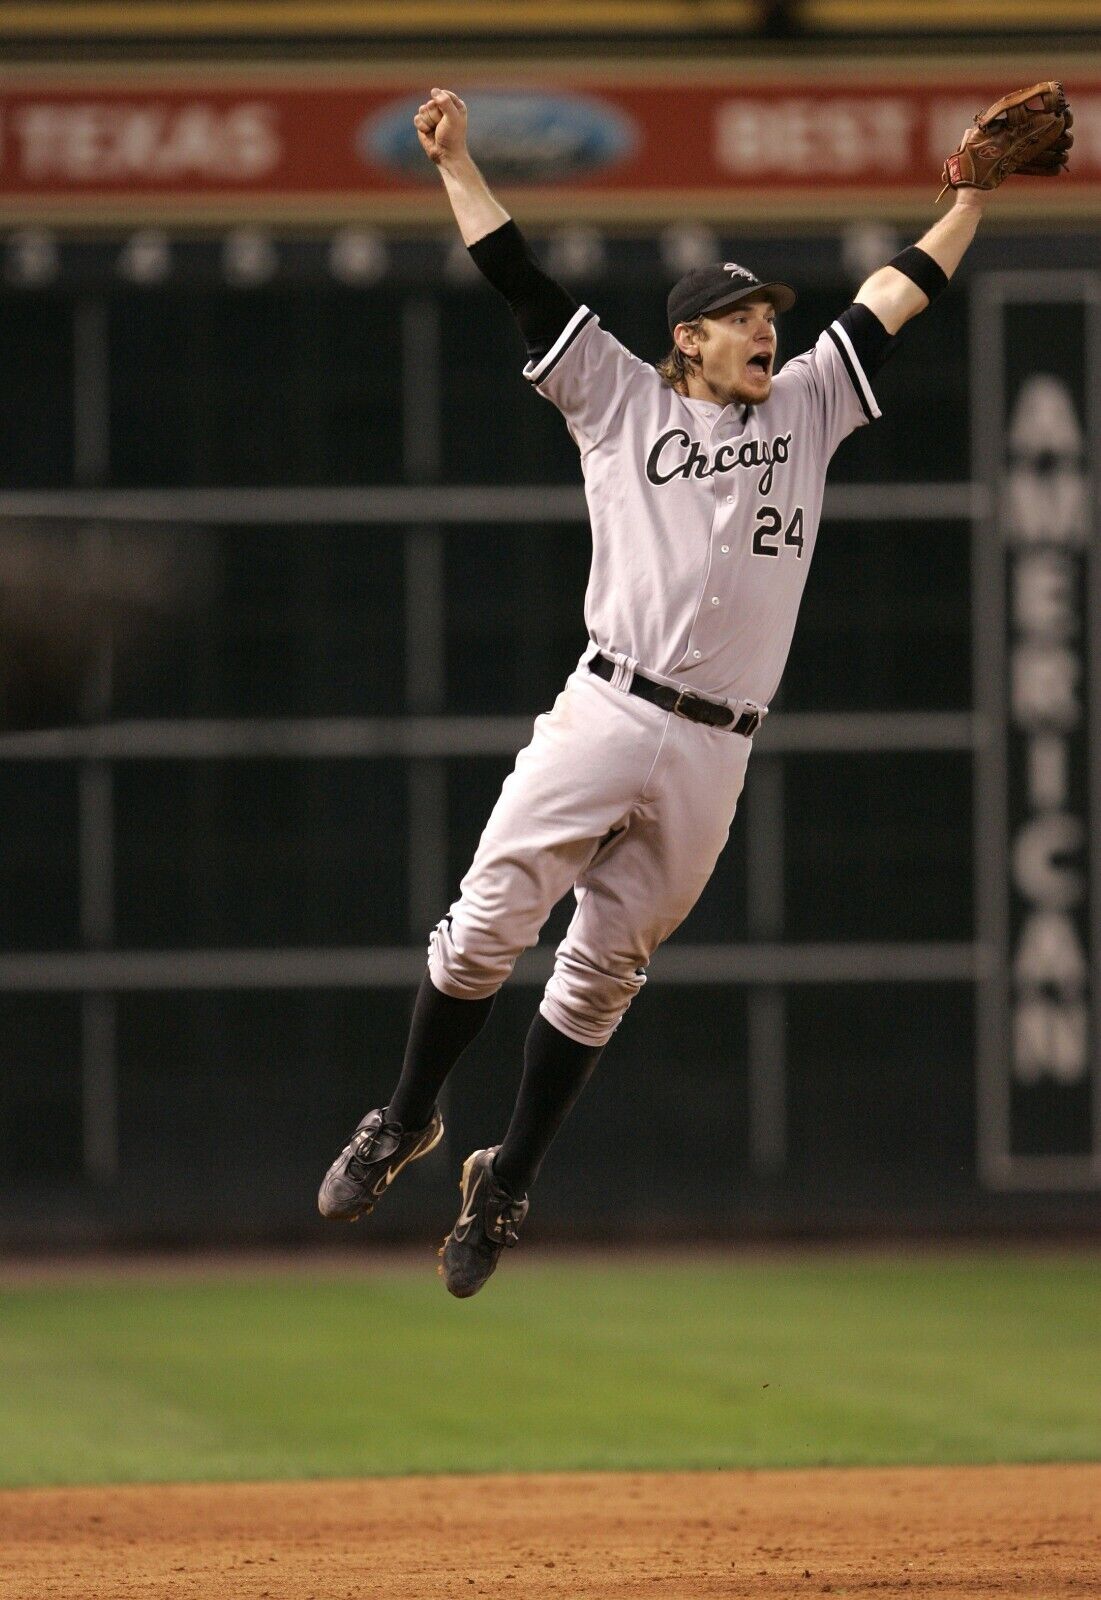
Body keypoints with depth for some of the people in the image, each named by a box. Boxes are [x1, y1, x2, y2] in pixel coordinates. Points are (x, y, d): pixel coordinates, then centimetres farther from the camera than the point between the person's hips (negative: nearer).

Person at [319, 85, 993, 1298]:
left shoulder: (804, 410, 19)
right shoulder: (620, 400, 11)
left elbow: (894, 299, 19)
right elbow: (524, 285, 8)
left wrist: (975, 195, 15)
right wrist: (456, 164, 3)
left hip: (713, 757, 3)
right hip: (606, 715, -2)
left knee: (602, 973, 6)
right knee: (489, 926, -10)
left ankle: (506, 1184, 15)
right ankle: (406, 1121, 8)